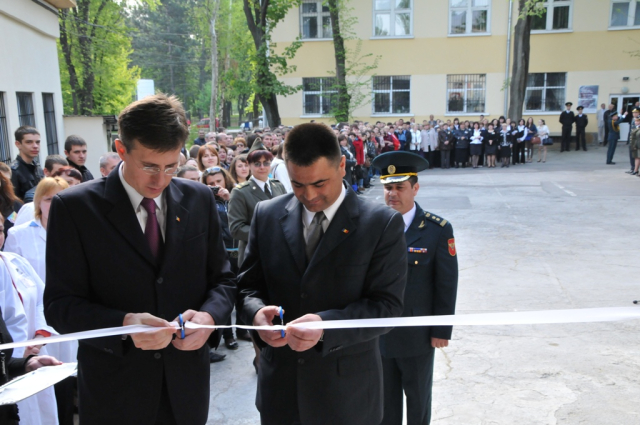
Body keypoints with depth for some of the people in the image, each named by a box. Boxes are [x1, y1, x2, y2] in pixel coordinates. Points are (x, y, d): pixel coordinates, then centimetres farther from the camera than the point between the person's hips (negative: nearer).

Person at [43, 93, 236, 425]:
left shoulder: (200, 199, -1)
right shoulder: (73, 207, -9)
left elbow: (222, 279, 5)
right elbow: (59, 305, -9)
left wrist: (209, 315, -16)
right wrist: (123, 324, -26)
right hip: (113, 391, -2)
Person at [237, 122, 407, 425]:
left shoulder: (382, 224, -11)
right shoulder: (267, 215, 0)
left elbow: (387, 306, -14)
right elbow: (248, 284, 4)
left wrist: (325, 325, -29)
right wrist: (257, 313, -18)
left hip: (347, 388, -2)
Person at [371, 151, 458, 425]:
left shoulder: (438, 230, -12)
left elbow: (447, 285, -8)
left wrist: (441, 331, -7)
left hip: (418, 335, -2)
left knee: (418, 397, 19)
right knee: (385, 398, 18)